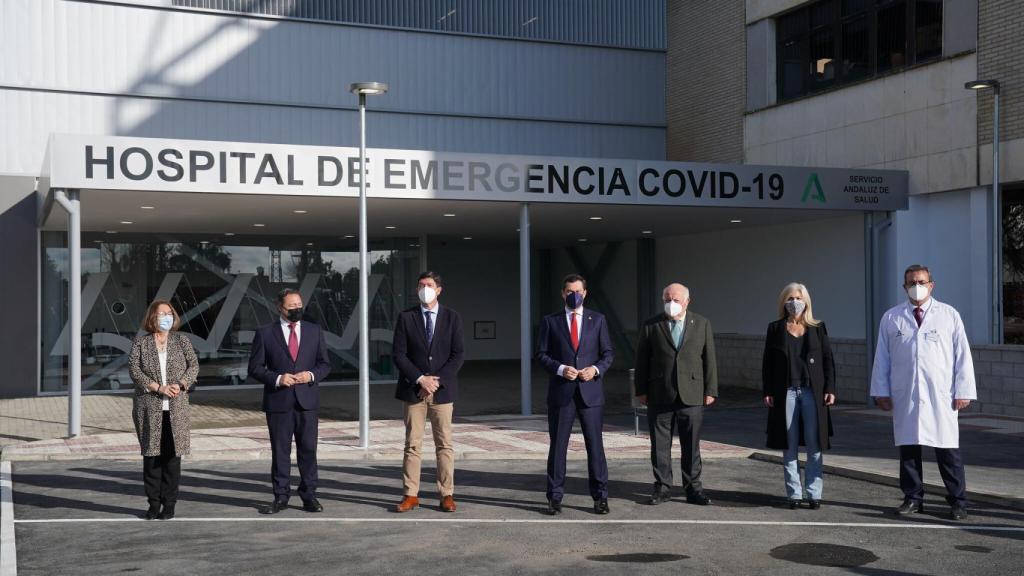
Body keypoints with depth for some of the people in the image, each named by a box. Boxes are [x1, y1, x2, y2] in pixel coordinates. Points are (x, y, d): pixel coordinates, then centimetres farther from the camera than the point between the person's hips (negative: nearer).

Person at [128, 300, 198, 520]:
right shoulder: (140, 342, 6)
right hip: (148, 407, -1)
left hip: (176, 408, 1)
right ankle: (154, 504, 10)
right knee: (151, 455, 1)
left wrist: (181, 384, -13)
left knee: (173, 456, 0)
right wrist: (158, 388, -14)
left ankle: (169, 504, 6)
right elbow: (134, 370, -3)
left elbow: (194, 365, 5)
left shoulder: (181, 340, 11)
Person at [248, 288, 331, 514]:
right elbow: (255, 367, 1)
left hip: (307, 400, 2)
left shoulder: (314, 331, 9)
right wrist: (277, 378, -15)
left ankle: (309, 495, 12)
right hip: (278, 402, -2)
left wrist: (311, 375, -10)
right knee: (280, 451, 4)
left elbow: (325, 364, 10)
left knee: (308, 449, 3)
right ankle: (281, 497, 12)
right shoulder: (265, 333, 2)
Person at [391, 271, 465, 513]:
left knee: (444, 445, 2)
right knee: (412, 444, 2)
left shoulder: (452, 317, 4)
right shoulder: (406, 317, 4)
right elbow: (398, 354, -2)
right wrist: (420, 379, -12)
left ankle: (447, 494, 7)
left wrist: (437, 380, -11)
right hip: (413, 390, 0)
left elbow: (457, 355, 0)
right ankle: (411, 494, 7)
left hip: (442, 390, 0)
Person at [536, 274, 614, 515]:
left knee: (595, 445, 2)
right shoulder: (550, 321, 6)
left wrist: (595, 369, -10)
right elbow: (542, 354, 3)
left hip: (591, 391, 0)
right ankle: (555, 497, 11)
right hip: (560, 392, 0)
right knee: (557, 445, 4)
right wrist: (560, 369, -13)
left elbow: (607, 354, 8)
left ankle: (600, 496, 11)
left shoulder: (598, 320, 9)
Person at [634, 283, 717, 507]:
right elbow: (641, 360, 5)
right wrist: (641, 390, 1)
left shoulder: (702, 324, 6)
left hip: (692, 395, 0)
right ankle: (662, 487, 16)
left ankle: (693, 489, 16)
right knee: (660, 445, 5)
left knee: (691, 445, 6)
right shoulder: (651, 326, 3)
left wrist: (710, 390, 1)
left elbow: (709, 359, 6)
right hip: (660, 396, 0)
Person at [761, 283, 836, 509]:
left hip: (812, 391, 0)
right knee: (789, 446, 3)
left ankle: (814, 493, 7)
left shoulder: (817, 328, 8)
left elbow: (828, 359, 7)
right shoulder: (776, 329, 8)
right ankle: (794, 493, 10)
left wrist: (830, 389, -1)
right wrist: (767, 392, -1)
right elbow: (767, 362, 6)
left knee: (814, 444, 0)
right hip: (785, 392, 0)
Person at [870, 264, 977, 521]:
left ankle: (958, 502, 9)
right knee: (908, 448, 5)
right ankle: (913, 498, 17)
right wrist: (881, 391, 6)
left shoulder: (949, 315, 6)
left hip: (941, 396, -1)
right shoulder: (891, 318, 9)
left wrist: (963, 391, -1)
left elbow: (963, 355, 5)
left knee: (948, 450, 0)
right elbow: (882, 357, 10)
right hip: (904, 396, 2)